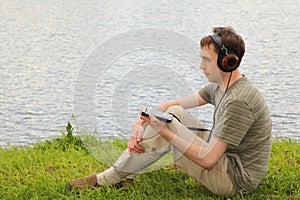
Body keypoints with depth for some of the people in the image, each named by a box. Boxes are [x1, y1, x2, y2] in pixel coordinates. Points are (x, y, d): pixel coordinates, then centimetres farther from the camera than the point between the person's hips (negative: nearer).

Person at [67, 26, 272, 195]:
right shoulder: (220, 86, 5)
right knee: (174, 113, 3)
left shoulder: (238, 101, -26)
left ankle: (108, 179, -3)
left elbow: (208, 160, -28)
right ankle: (123, 171, 4)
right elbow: (175, 104, 7)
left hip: (235, 180, -10)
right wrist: (140, 123, -8)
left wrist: (165, 131, -24)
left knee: (168, 122, -17)